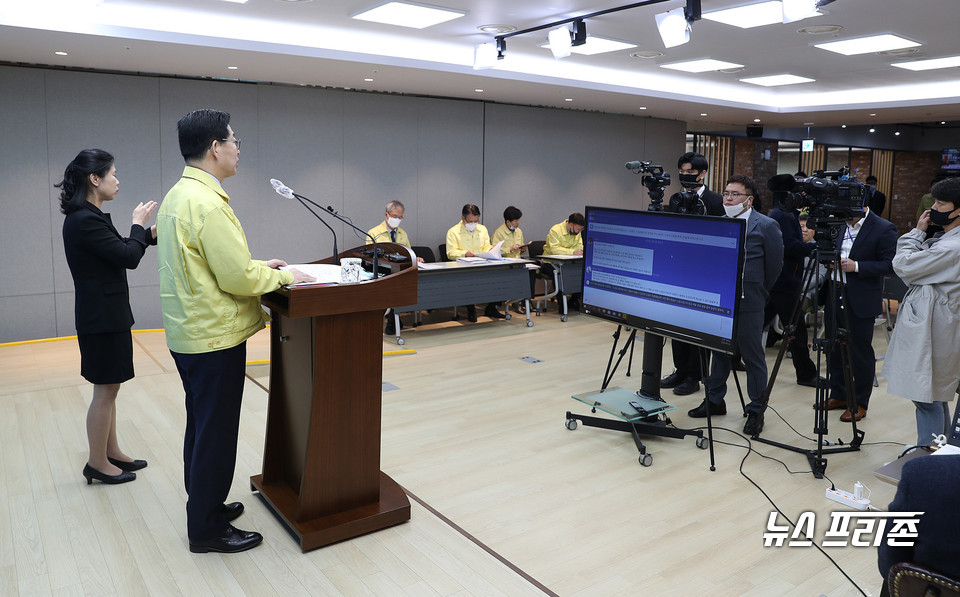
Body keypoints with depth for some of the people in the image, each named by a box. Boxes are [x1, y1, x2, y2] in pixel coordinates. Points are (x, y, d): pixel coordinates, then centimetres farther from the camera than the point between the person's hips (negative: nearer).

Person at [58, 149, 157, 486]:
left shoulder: (87, 217, 10)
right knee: (105, 390, 2)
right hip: (102, 316, -10)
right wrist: (138, 225, -4)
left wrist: (151, 233, 7)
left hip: (105, 314, 10)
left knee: (108, 389, 17)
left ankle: (111, 452, 29)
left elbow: (117, 252, 17)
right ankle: (97, 464, 15)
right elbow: (129, 257, -19)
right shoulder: (84, 220, -21)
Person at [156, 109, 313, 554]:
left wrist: (258, 266, 14)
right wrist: (283, 277, -8)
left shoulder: (178, 195, 10)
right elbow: (237, 278, -23)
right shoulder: (207, 203, -22)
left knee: (201, 426, 21)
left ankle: (203, 505, 37)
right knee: (216, 432, 3)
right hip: (214, 337, -10)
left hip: (188, 333, 10)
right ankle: (206, 529, 17)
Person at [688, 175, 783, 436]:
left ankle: (756, 411, 16)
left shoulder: (766, 226, -7)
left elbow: (775, 265, -2)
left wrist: (756, 293, 6)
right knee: (719, 352, 17)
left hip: (747, 306, -5)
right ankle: (714, 400, 30)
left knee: (753, 358, 4)